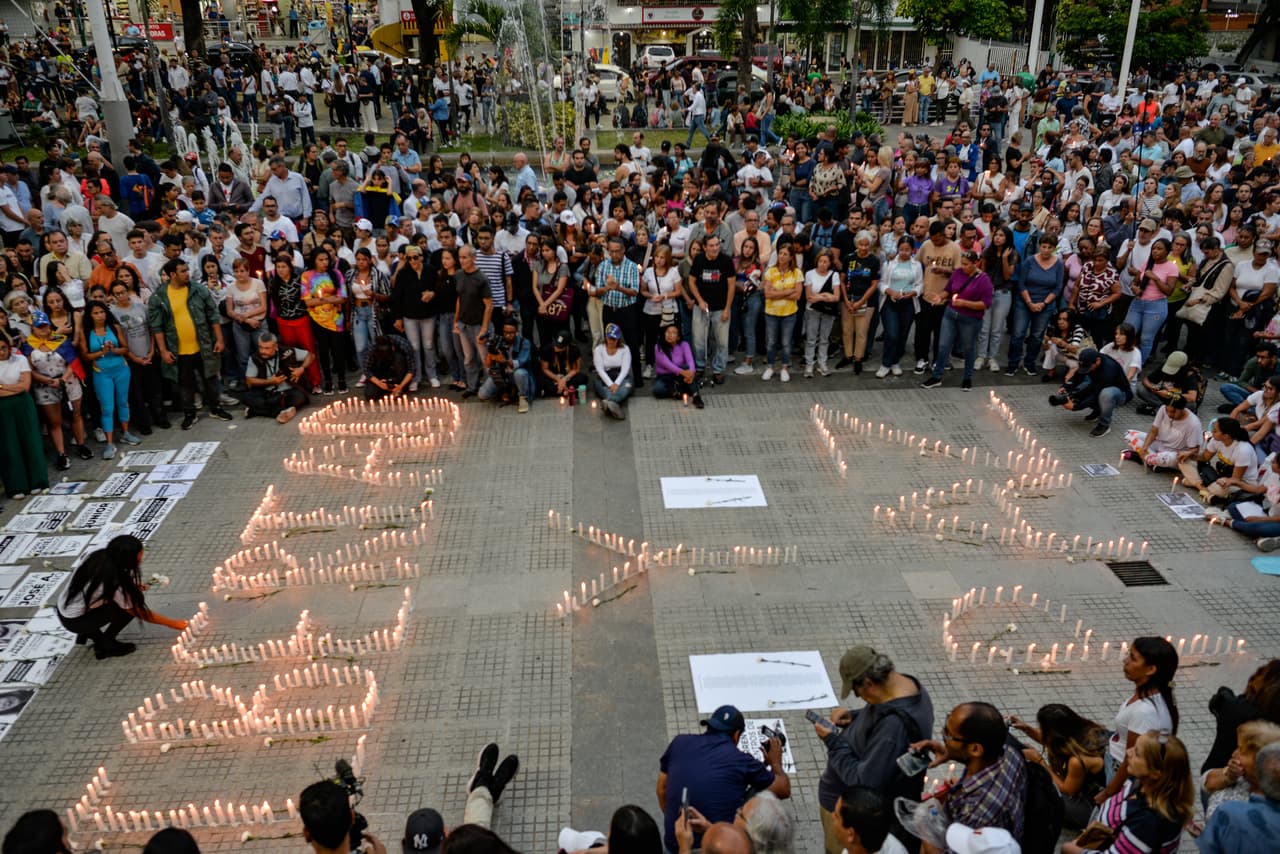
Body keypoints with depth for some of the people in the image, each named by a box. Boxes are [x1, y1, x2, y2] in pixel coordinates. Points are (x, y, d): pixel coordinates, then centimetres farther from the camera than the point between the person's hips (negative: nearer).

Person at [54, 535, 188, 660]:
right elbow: (141, 613, -17)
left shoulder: (98, 557, -10)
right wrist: (174, 624, -7)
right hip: (75, 622, -7)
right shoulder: (114, 582, -28)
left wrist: (132, 585, -1)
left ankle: (90, 632, 15)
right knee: (133, 602, -13)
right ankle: (105, 645, -1)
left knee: (132, 593, 8)